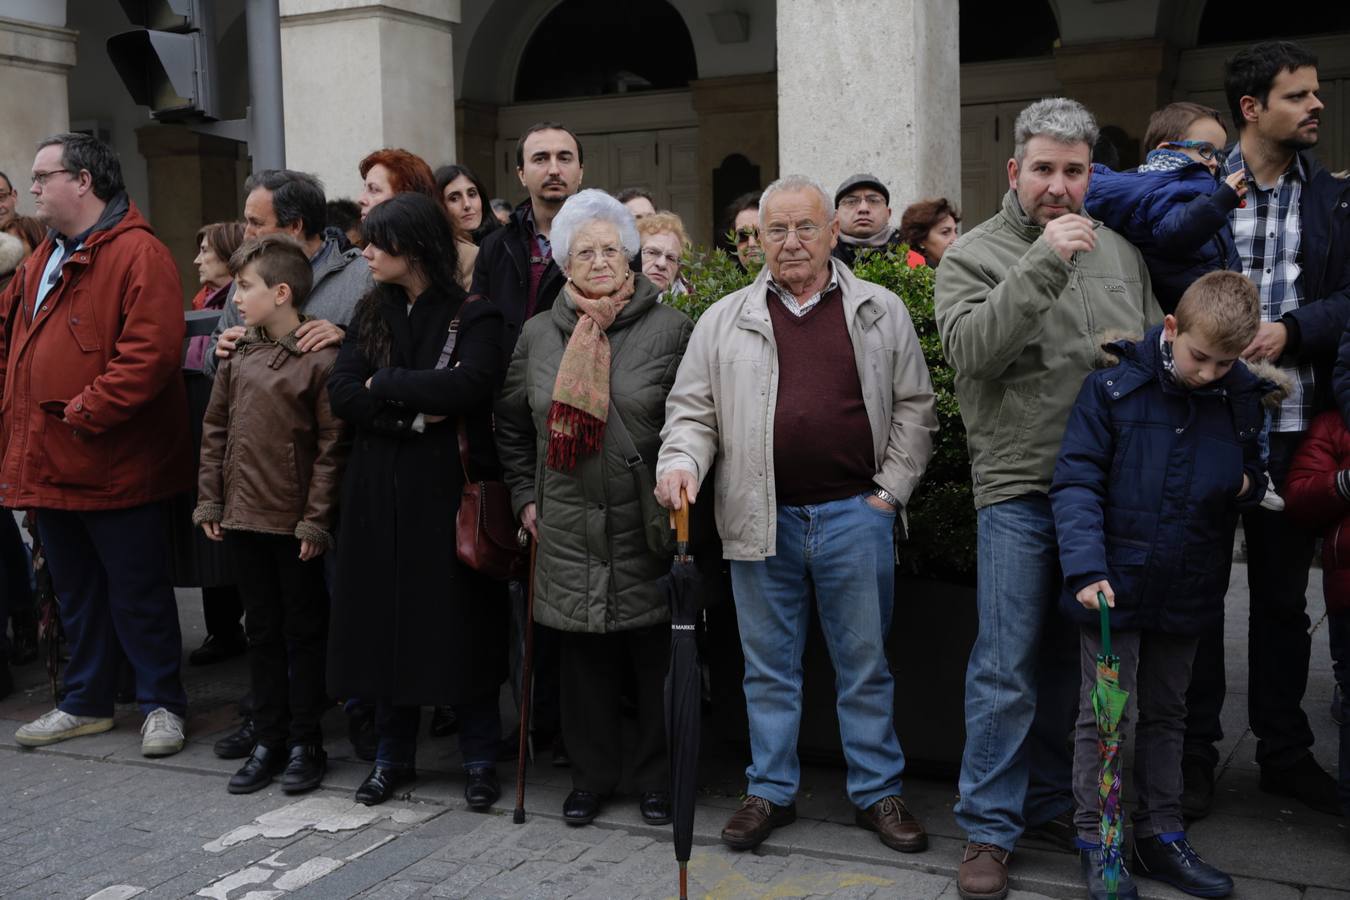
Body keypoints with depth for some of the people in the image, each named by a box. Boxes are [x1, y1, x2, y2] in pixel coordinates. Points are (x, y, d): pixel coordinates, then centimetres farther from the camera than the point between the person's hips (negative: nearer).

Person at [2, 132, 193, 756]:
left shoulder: (137, 253, -14)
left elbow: (151, 350, -24)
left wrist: (87, 412, -22)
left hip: (114, 463, -9)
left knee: (137, 589, 3)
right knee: (76, 589, 18)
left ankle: (162, 704, 16)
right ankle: (86, 703, 32)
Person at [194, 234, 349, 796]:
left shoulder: (321, 359, -12)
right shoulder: (239, 354, 6)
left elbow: (331, 448, -13)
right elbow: (216, 429, 11)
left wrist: (316, 520, -14)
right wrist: (209, 500, 7)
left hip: (295, 523, -6)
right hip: (244, 516, 6)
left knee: (303, 632, 7)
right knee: (262, 630, 14)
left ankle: (305, 743, 18)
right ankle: (269, 740, 24)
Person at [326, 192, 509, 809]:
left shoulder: (472, 316, -5)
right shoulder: (372, 313, 11)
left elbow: (469, 386, -22)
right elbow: (341, 392, -1)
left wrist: (384, 384, -11)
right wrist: (414, 415, -15)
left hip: (447, 488, -4)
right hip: (379, 493, 5)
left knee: (459, 621, 1)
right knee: (385, 619, 8)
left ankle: (479, 758, 14)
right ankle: (393, 755, 21)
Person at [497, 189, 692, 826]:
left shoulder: (670, 329, 0)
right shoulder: (539, 334, 10)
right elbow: (511, 423, 20)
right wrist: (525, 496, 14)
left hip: (647, 528, -2)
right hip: (569, 529, 3)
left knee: (656, 655, 4)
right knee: (584, 655, 9)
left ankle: (656, 777, 21)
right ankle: (591, 775, 25)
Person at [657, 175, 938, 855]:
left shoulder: (880, 312, 6)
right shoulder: (724, 320, 7)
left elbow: (914, 408, 7)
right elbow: (692, 409, 6)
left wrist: (890, 490, -1)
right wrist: (681, 462, -13)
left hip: (854, 515, -1)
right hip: (761, 518, 1)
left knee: (865, 663, 9)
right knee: (769, 666, 11)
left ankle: (877, 792, 23)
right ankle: (771, 791, 25)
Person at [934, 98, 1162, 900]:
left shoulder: (1119, 251, 13)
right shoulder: (974, 255, -2)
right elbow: (969, 349, -20)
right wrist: (1043, 263, -24)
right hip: (1019, 488, -5)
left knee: (1070, 659, 14)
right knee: (1007, 666, -2)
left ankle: (1048, 803, 29)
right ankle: (989, 830, 9)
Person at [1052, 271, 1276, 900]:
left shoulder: (1240, 398, 1)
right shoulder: (1115, 387, -12)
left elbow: (1251, 470, 18)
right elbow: (1076, 482, -13)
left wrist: (1248, 484, -8)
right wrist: (1086, 568, -24)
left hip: (1187, 590, 4)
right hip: (1115, 586, -4)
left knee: (1166, 713, 17)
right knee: (1107, 714, 4)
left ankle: (1161, 836, 29)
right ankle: (1095, 841, 18)